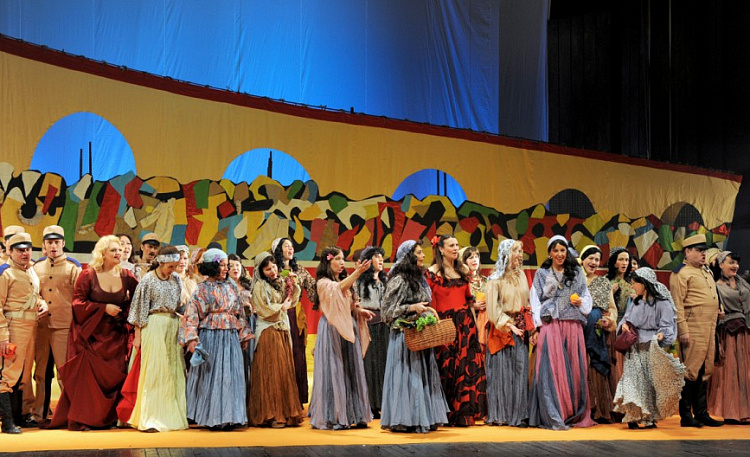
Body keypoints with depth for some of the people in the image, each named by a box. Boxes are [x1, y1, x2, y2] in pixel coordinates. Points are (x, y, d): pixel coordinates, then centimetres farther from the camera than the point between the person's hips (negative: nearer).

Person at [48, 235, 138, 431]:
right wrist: (104, 308, -13)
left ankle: (109, 417, 12)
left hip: (115, 334, 4)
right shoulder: (88, 275, -4)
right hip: (91, 333, -4)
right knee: (86, 375, -9)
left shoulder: (126, 276, 5)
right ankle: (78, 419, -3)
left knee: (115, 375, 1)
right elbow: (78, 302, -7)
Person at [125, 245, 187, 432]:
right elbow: (140, 308, -5)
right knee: (153, 372, -5)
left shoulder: (176, 278, 9)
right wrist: (137, 335, -6)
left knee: (174, 371, 6)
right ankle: (149, 419, -2)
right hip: (154, 326, -6)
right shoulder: (148, 280, -6)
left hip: (173, 325, 6)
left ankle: (172, 415, 13)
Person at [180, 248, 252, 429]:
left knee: (231, 376, 3)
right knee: (211, 376, -2)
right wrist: (192, 339, -15)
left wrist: (244, 335, 12)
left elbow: (240, 312, 16)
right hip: (210, 337, -4)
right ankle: (212, 417, 5)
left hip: (231, 337, 4)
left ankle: (228, 416, 9)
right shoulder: (203, 289, 0)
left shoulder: (231, 286, 13)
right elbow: (192, 314, -5)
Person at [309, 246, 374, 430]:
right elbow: (339, 288, -28)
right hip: (332, 331, -7)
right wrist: (358, 272, -38)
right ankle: (332, 417, -1)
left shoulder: (344, 280, 16)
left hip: (349, 331, 7)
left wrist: (360, 310, 5)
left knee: (352, 371, 7)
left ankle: (352, 415, 13)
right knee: (334, 372, -6)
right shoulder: (323, 283, -7)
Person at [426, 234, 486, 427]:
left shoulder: (463, 270, 14)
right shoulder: (432, 272, -2)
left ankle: (464, 414, 8)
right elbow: (430, 302, -5)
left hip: (465, 324, 5)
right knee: (446, 369, -3)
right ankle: (448, 416, 5)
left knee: (467, 368, 1)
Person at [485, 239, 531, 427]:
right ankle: (500, 415, 4)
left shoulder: (521, 275, 11)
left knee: (520, 371, 3)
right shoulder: (495, 279, -6)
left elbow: (527, 302, 14)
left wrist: (529, 326, 4)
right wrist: (509, 326, -15)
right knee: (502, 372, -2)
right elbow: (493, 308, -9)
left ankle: (518, 414, 8)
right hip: (502, 330, -5)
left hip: (520, 329, 5)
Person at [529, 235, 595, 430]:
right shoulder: (541, 274, 9)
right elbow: (535, 301, 5)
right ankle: (554, 417, -8)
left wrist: (580, 302, -5)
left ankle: (575, 415, 10)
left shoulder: (577, 273, 14)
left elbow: (586, 296, 18)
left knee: (574, 369, 1)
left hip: (573, 326, 2)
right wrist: (537, 327, -3)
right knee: (552, 368, -8)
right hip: (550, 325, -2)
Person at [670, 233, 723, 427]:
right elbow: (677, 305, -13)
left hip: (709, 330, 9)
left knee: (705, 371, 11)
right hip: (693, 329, -9)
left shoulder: (706, 272, 21)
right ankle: (686, 416, 0)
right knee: (691, 371, -6)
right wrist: (683, 330, -18)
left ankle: (702, 413, 17)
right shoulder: (681, 274, -6)